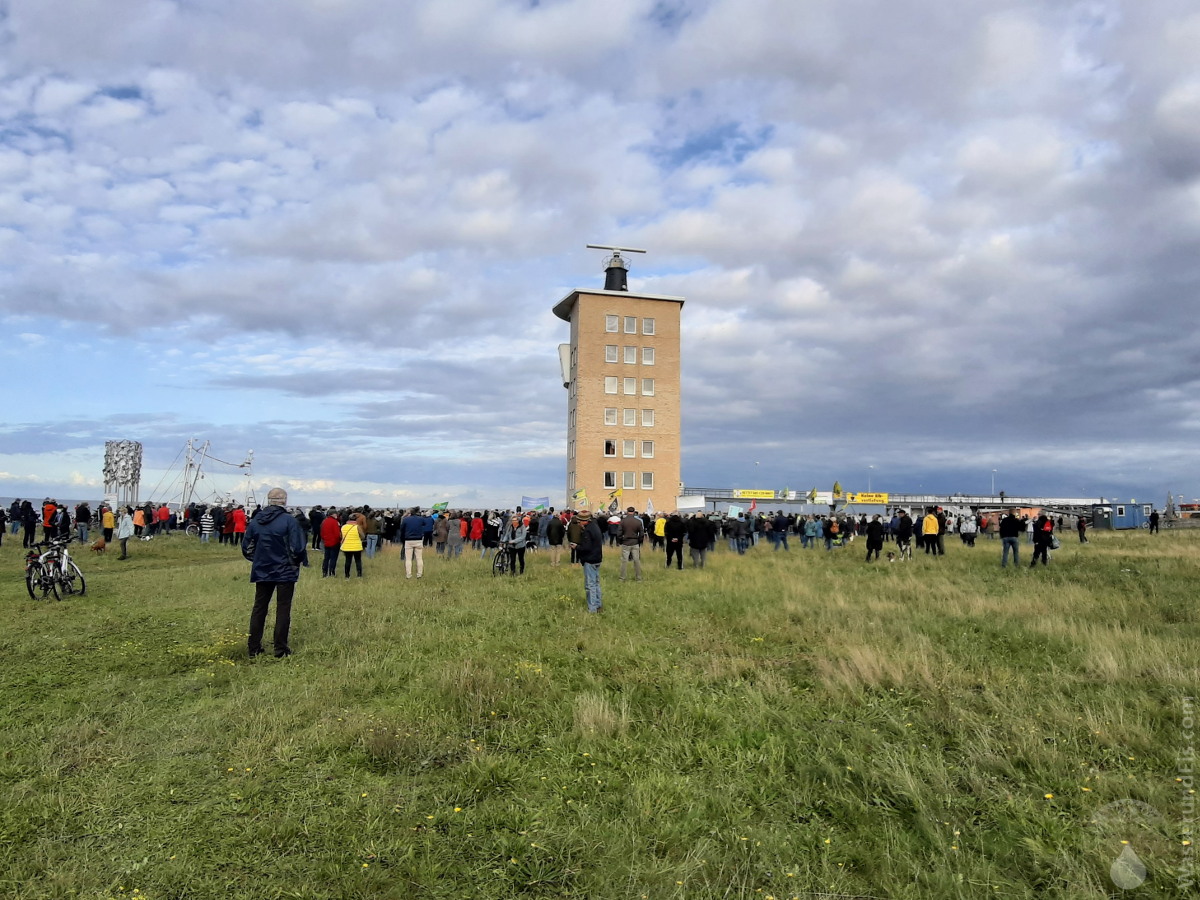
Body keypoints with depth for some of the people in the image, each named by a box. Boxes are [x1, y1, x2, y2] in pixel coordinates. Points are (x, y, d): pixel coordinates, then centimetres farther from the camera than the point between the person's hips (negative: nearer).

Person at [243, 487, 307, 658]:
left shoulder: (256, 521, 1)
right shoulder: (289, 520, -15)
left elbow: (246, 548, 5)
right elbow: (298, 548, -19)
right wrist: (298, 561, 2)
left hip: (262, 572, 4)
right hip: (285, 572, -4)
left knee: (259, 608, 15)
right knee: (283, 609, 4)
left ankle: (253, 647, 19)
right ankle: (280, 649, 7)